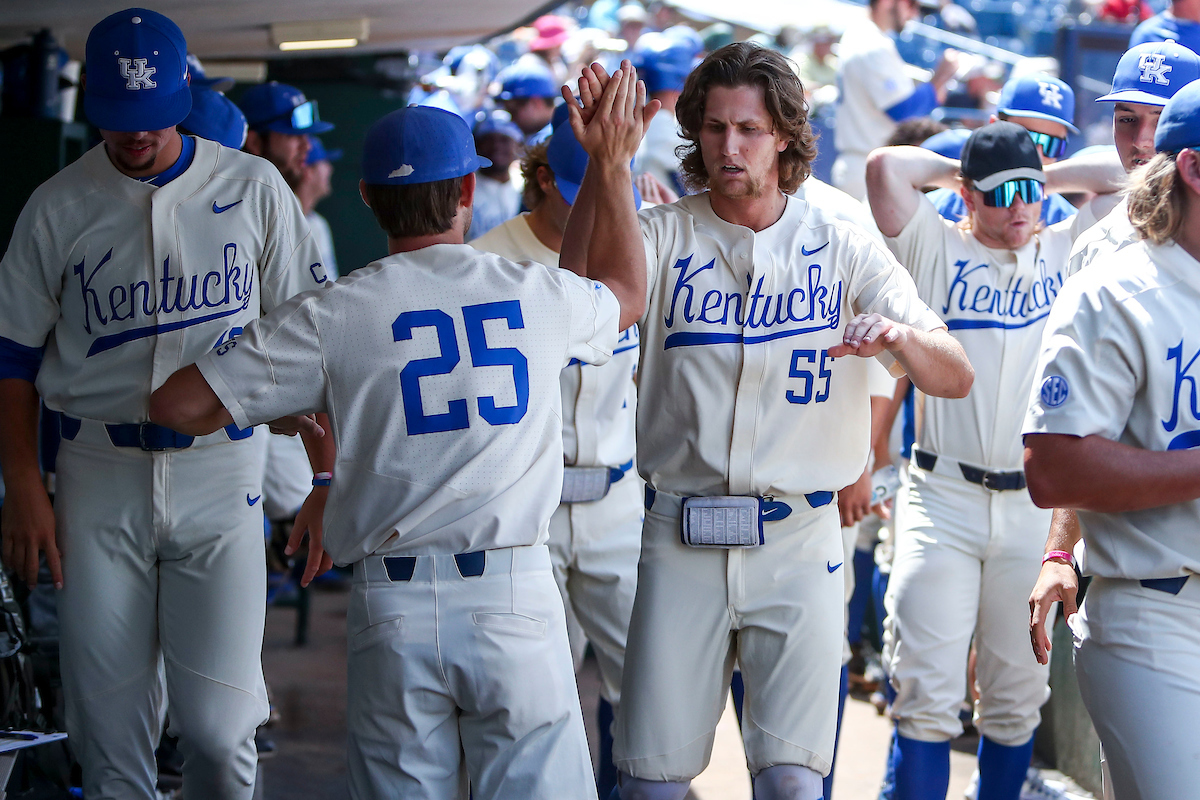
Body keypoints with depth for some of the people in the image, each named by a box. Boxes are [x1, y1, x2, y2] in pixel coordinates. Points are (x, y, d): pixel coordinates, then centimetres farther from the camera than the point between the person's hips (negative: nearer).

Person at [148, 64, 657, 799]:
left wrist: (289, 418, 19)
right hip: (515, 599, 0)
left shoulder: (334, 315, -2)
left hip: (394, 610, 0)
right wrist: (614, 166, 36)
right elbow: (628, 293, 28)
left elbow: (178, 404, 1)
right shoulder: (537, 295, 3)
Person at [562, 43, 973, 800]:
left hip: (797, 544, 0)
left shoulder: (843, 248, 3)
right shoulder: (665, 235, 1)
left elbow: (957, 376, -4)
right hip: (680, 540, 0)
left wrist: (898, 336, -27)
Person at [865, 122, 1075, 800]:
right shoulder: (938, 249, 2)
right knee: (927, 698, -6)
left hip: (1038, 507, 2)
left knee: (1018, 698, 9)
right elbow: (885, 169, -11)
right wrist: (955, 168, 4)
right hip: (944, 498, -2)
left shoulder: (1069, 252, 10)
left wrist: (1039, 176, 9)